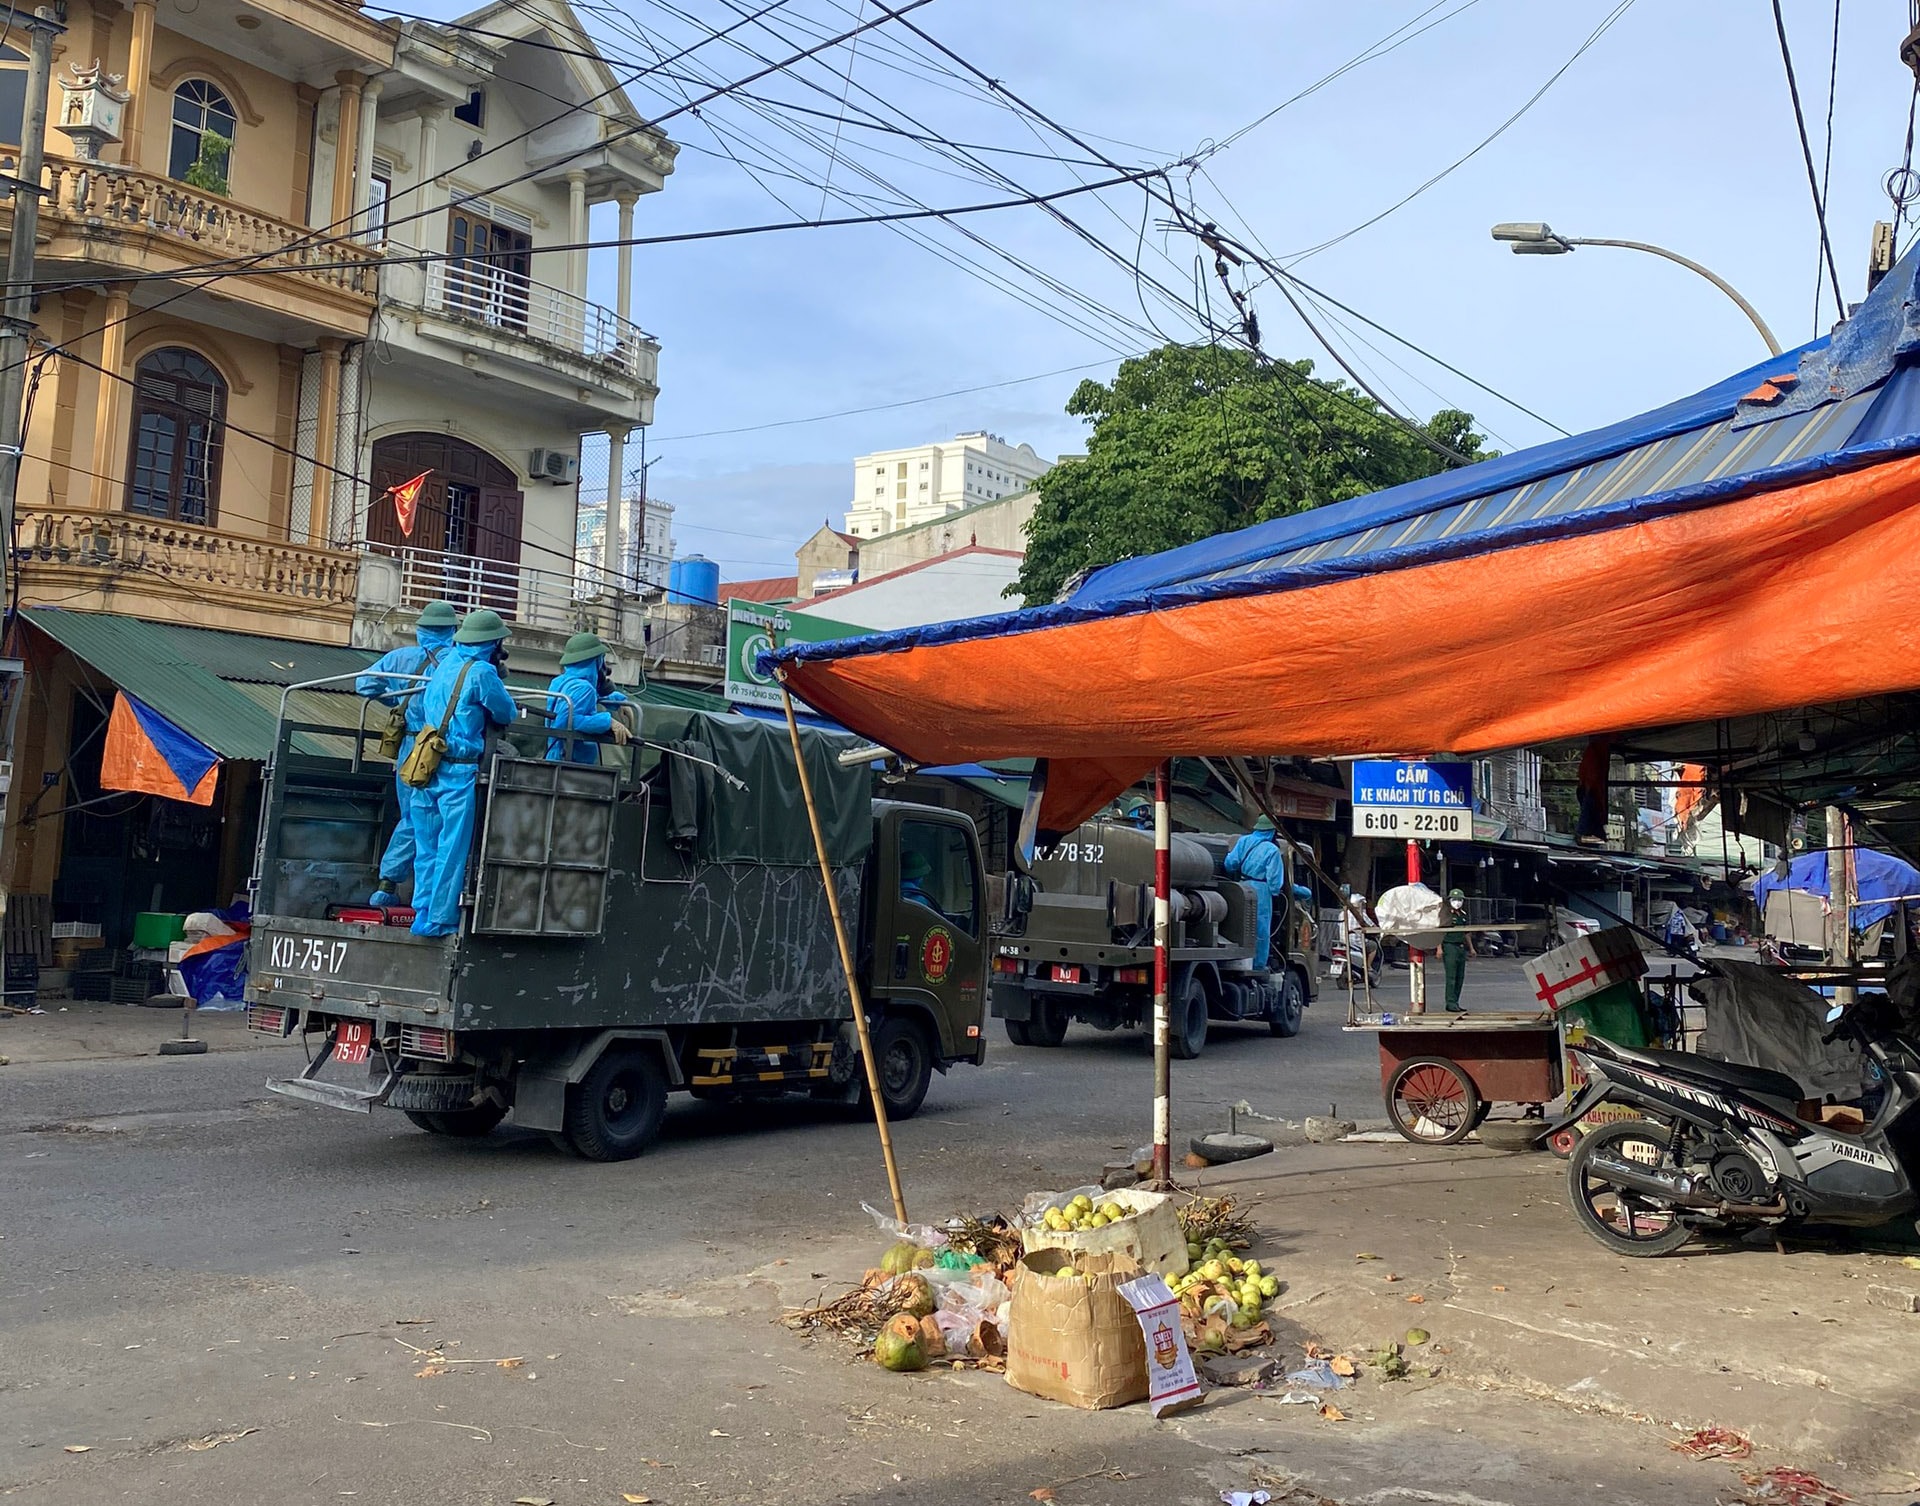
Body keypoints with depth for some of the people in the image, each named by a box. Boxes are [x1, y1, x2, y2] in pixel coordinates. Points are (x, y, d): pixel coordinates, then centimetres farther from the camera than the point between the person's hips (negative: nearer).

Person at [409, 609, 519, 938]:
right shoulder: (482, 672, -10)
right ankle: (440, 919, 1)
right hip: (459, 771, -7)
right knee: (454, 848, -1)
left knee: (428, 845, 12)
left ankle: (424, 911, 16)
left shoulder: (446, 662, 11)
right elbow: (506, 714, -1)